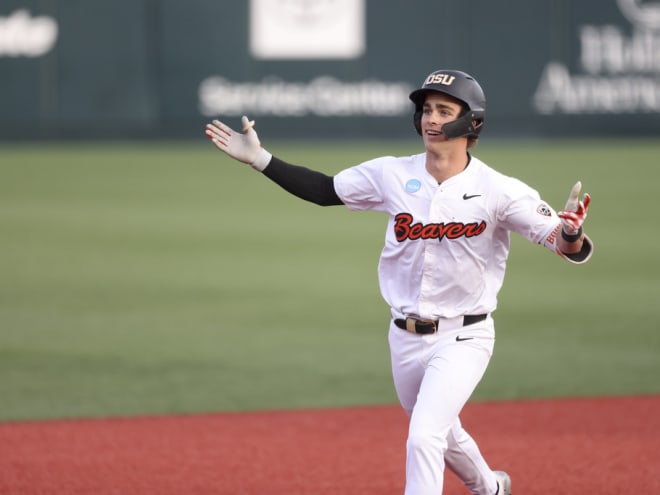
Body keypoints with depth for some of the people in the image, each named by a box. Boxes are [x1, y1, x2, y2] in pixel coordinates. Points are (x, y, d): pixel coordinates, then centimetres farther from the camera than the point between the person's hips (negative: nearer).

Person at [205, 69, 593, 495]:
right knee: (441, 434, 24)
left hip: (463, 338, -5)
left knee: (423, 438, -21)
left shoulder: (498, 190, -16)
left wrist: (570, 235, -43)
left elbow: (566, 244, -19)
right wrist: (259, 158, -1)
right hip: (406, 337, 5)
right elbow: (324, 190, 7)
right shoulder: (393, 175, -4)